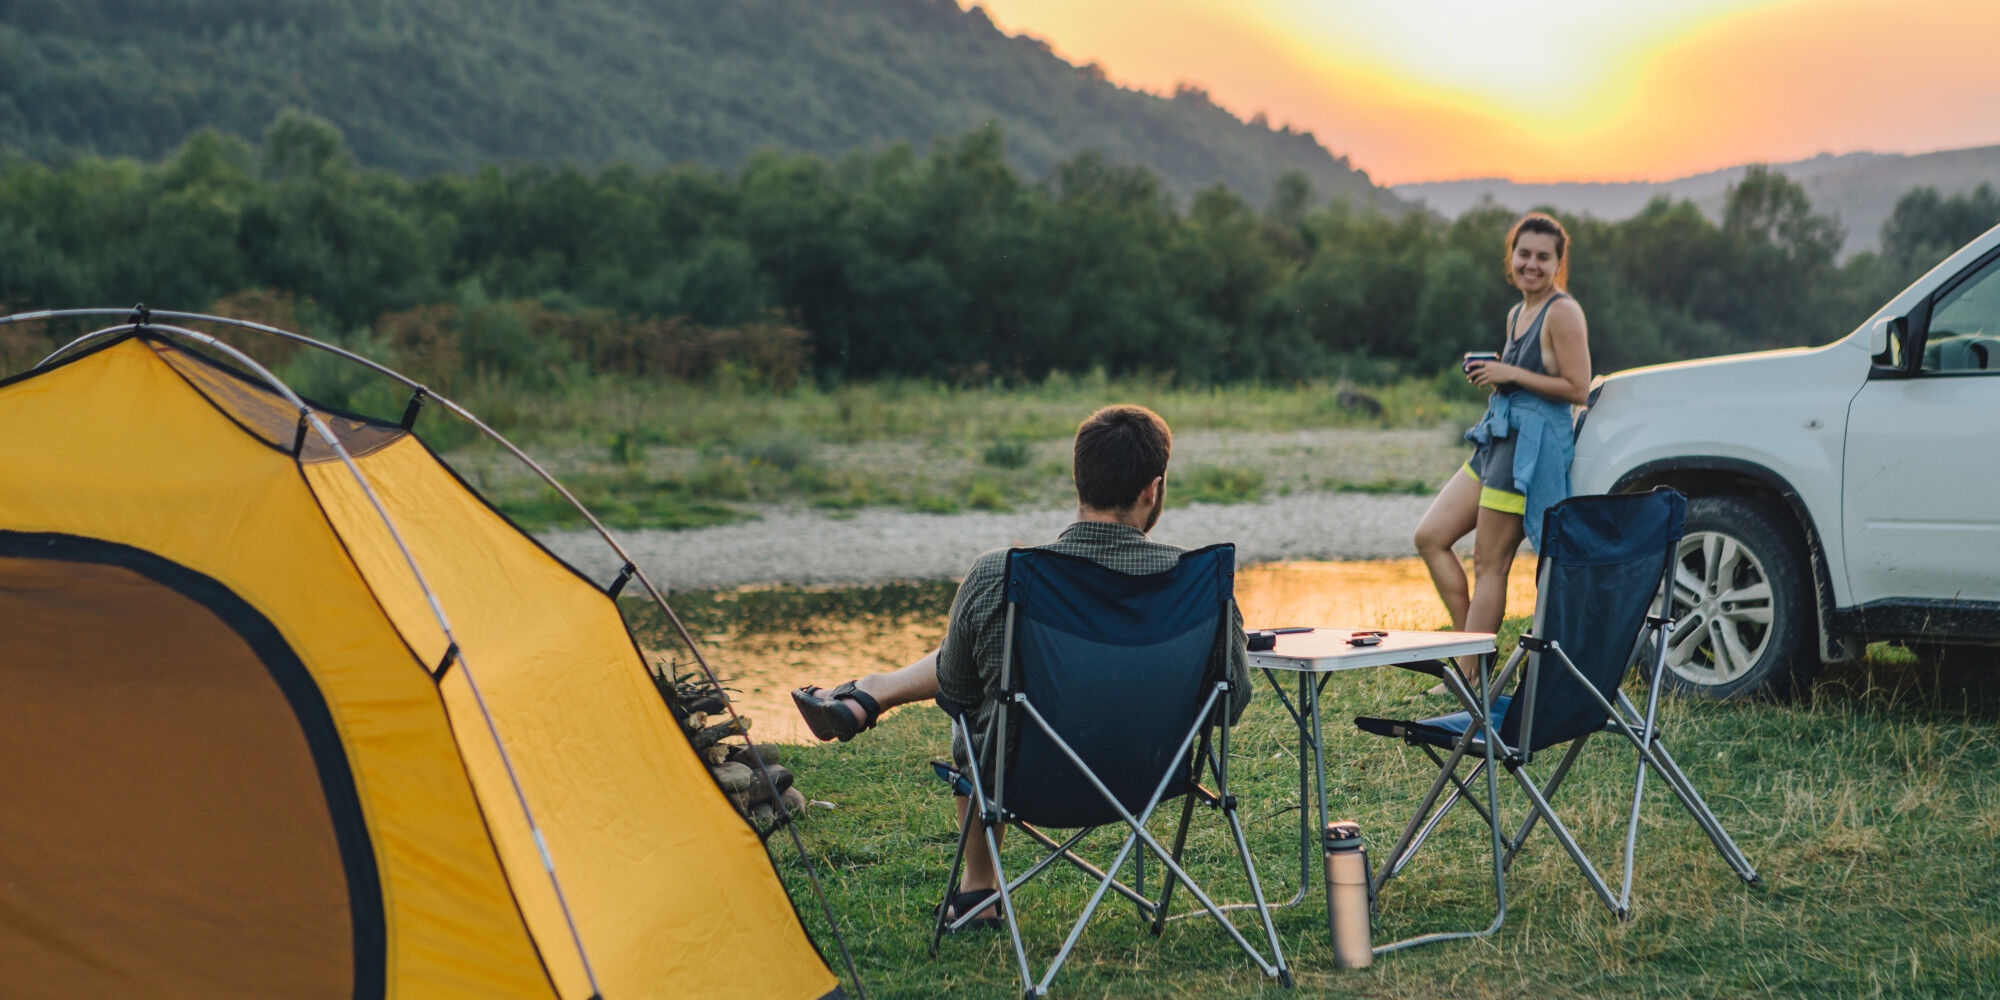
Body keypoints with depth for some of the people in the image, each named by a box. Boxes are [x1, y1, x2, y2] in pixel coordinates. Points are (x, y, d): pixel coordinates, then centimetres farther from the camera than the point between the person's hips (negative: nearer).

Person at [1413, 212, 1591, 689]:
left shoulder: (1563, 313, -11)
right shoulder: (1517, 314, 17)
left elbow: (1578, 389, -16)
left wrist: (1512, 374, -16)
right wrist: (1488, 372, 7)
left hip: (1532, 448, -10)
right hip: (1497, 441, 10)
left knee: (1489, 565, -6)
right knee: (1430, 536, 7)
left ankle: (1467, 677, 0)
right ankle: (1471, 644, 12)